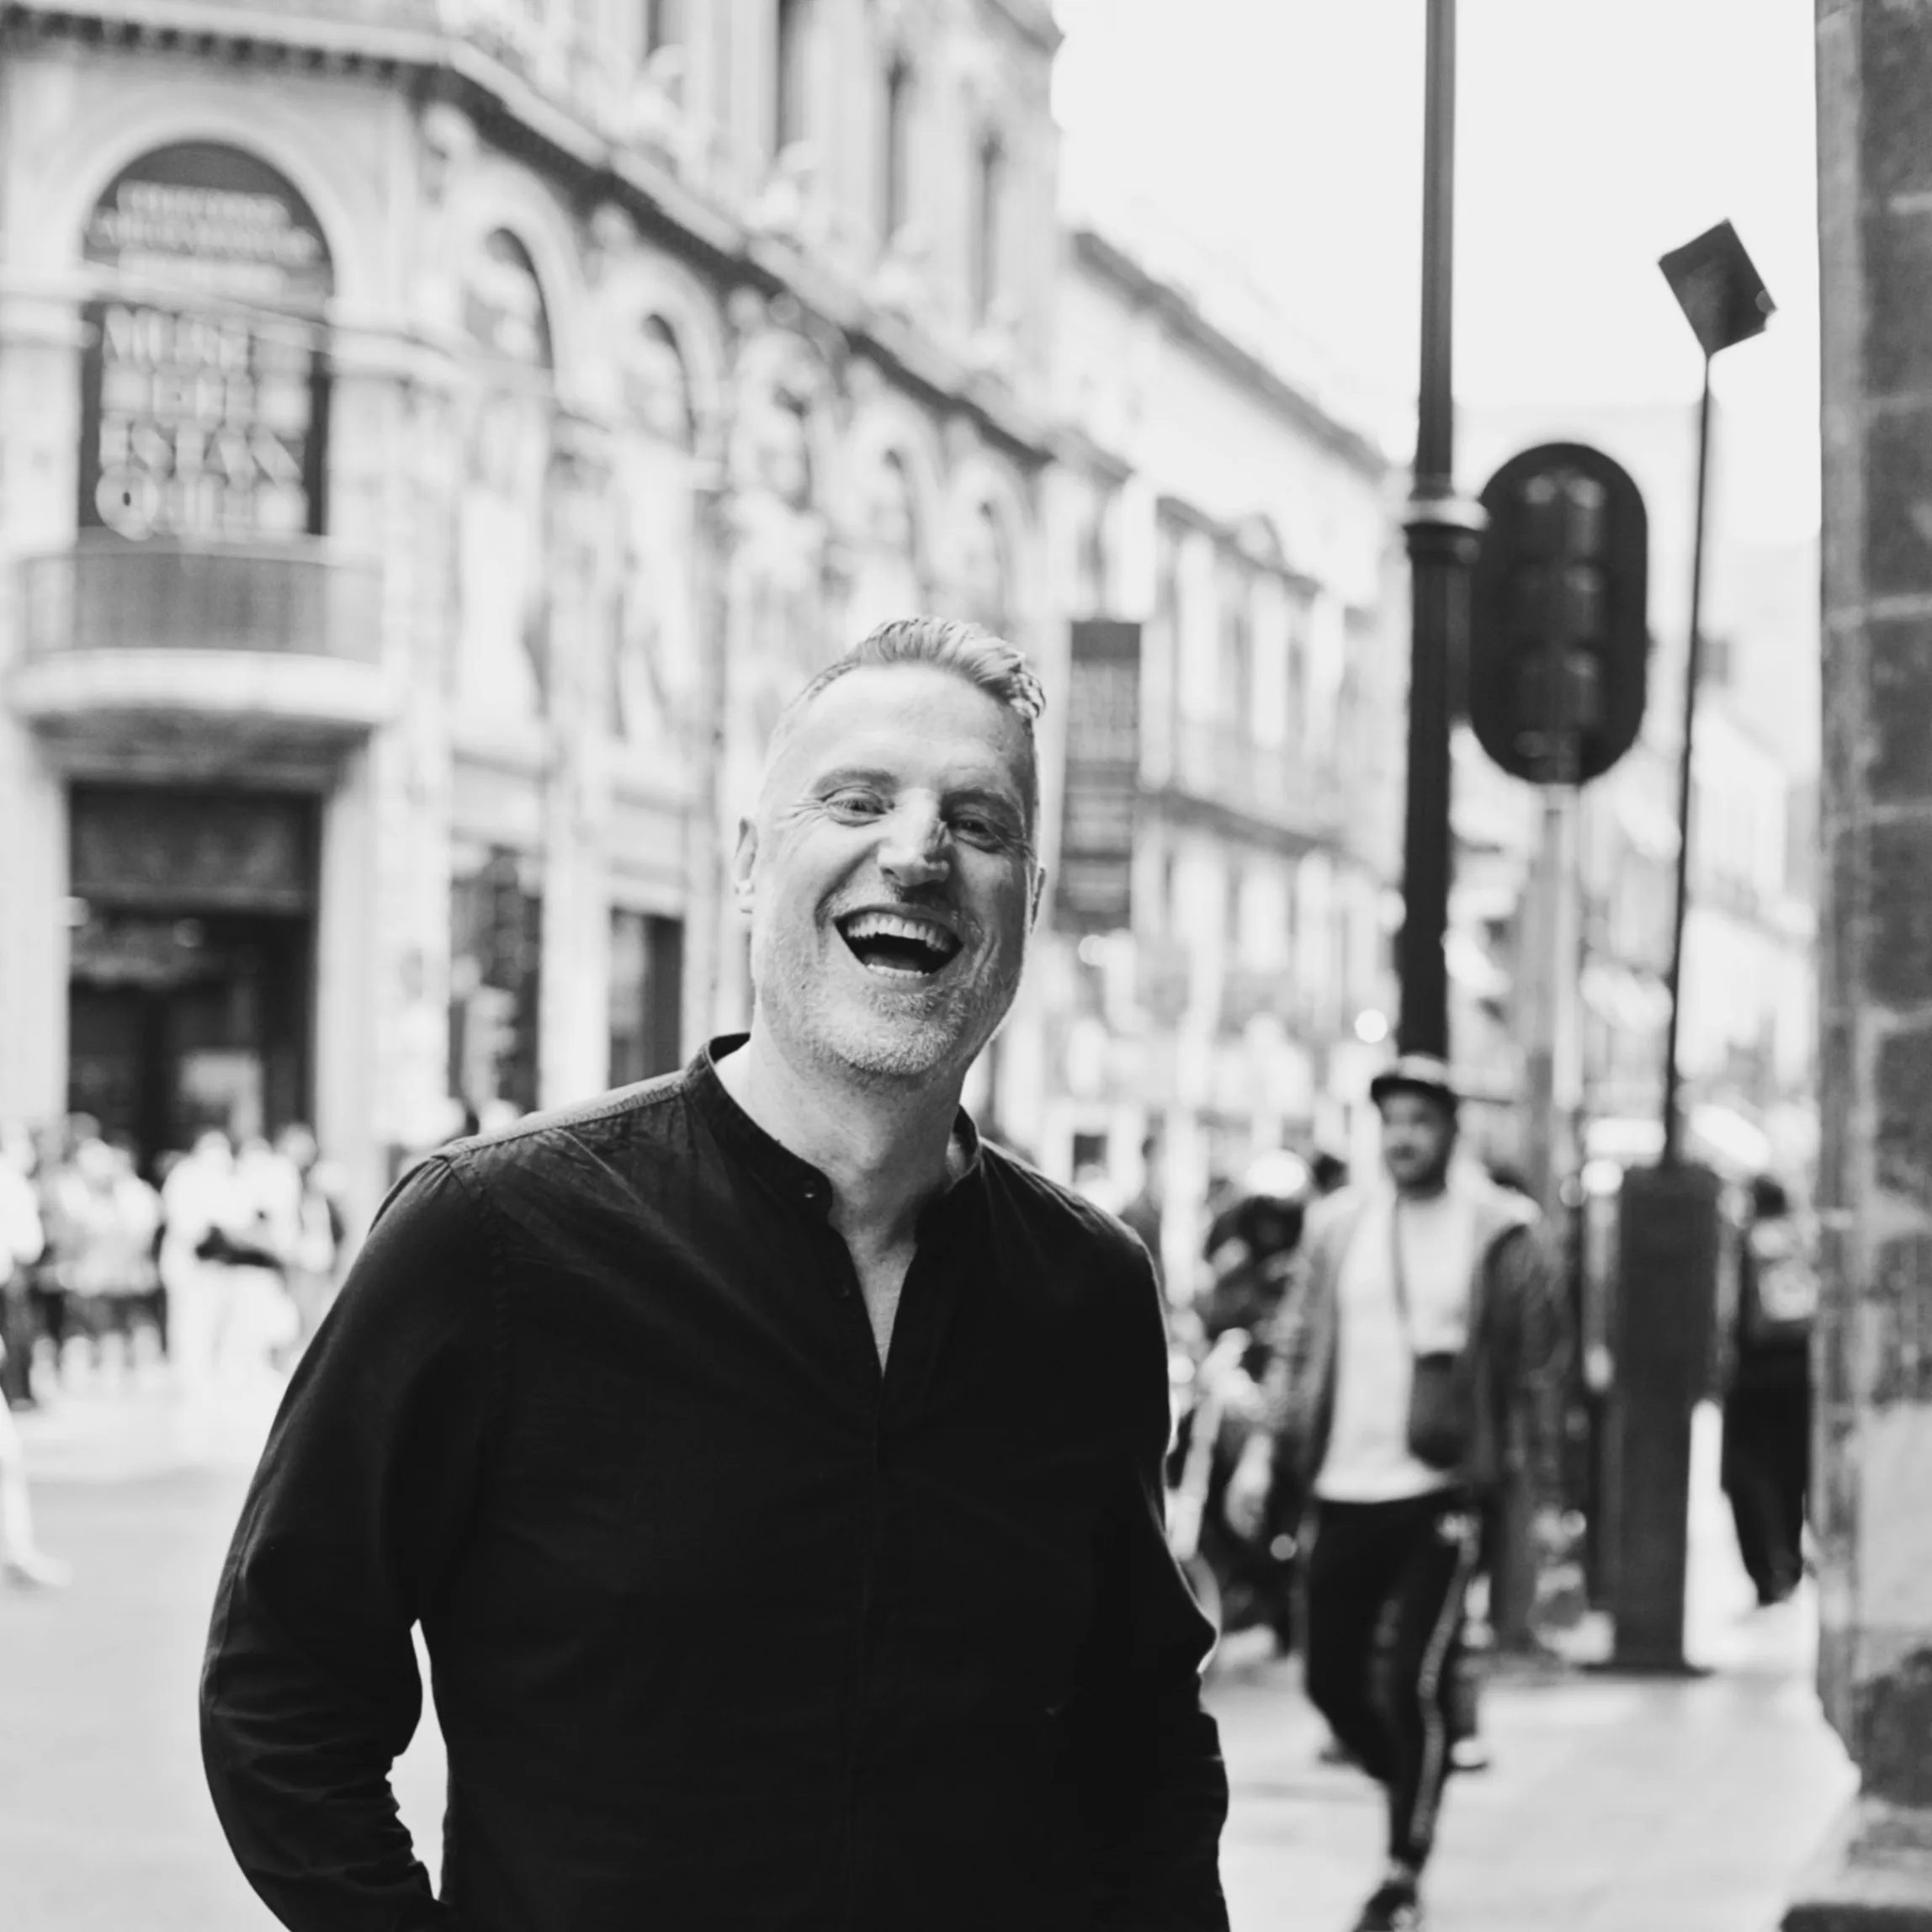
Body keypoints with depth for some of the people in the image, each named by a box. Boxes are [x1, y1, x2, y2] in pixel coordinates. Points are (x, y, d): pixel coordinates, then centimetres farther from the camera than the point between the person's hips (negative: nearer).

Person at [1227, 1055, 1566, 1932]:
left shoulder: (1499, 1236, -3)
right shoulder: (1339, 1224, 7)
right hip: (1344, 1491, 4)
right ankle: (1415, 1791, 36)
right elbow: (1296, 1343, 12)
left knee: (1414, 1683, -9)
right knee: (1332, 1679, 8)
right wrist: (1263, 1447, 2)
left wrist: (1547, 1499, 1)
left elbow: (1537, 1374, 1)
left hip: (1444, 1496, -4)